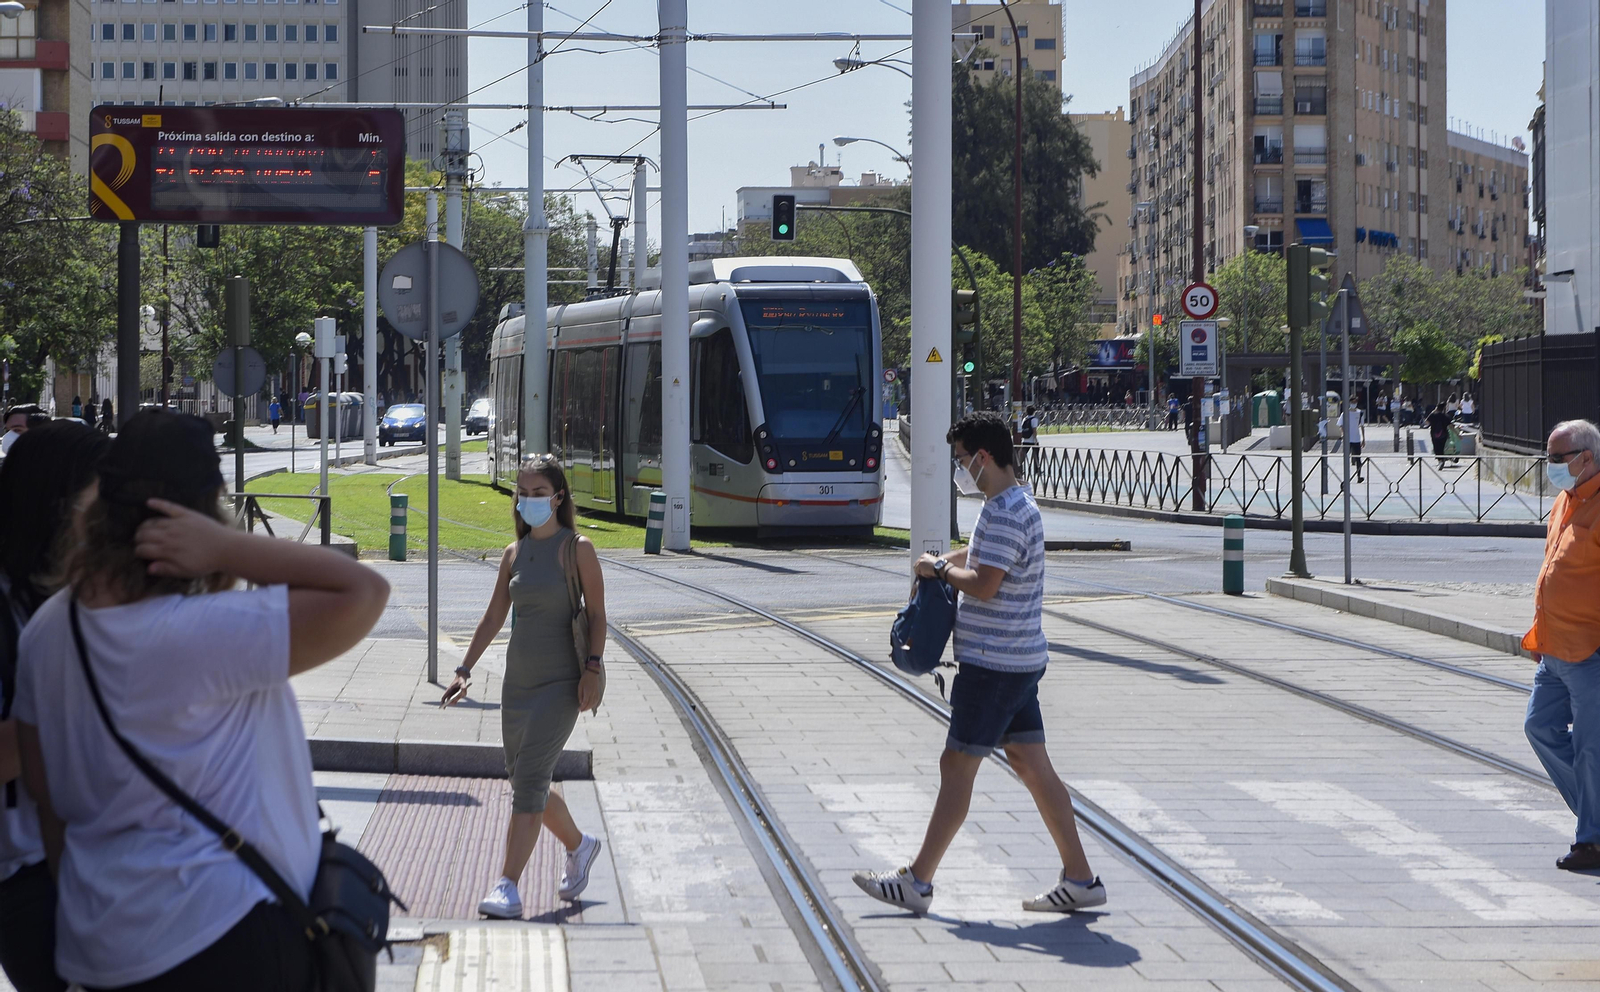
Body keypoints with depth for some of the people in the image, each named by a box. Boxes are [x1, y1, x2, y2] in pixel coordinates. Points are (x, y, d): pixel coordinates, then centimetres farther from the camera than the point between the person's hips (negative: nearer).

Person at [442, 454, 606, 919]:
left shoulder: (577, 548, -5)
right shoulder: (514, 553, 10)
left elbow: (596, 613, -5)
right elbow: (494, 617, 15)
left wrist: (592, 667, -15)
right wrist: (465, 669, 9)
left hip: (561, 683, -7)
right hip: (518, 682, 7)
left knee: (530, 778, -16)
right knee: (525, 783, 13)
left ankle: (507, 888, -19)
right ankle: (579, 845, 39)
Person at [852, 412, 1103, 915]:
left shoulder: (1005, 514, -19)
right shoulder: (1017, 504, 14)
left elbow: (983, 585, -25)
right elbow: (983, 556, 30)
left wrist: (941, 570, -8)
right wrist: (943, 563, 13)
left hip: (993, 663, -10)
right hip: (1019, 660, 10)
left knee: (957, 766, -4)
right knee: (1033, 766, 9)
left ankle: (917, 882, 2)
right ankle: (1079, 879, 10)